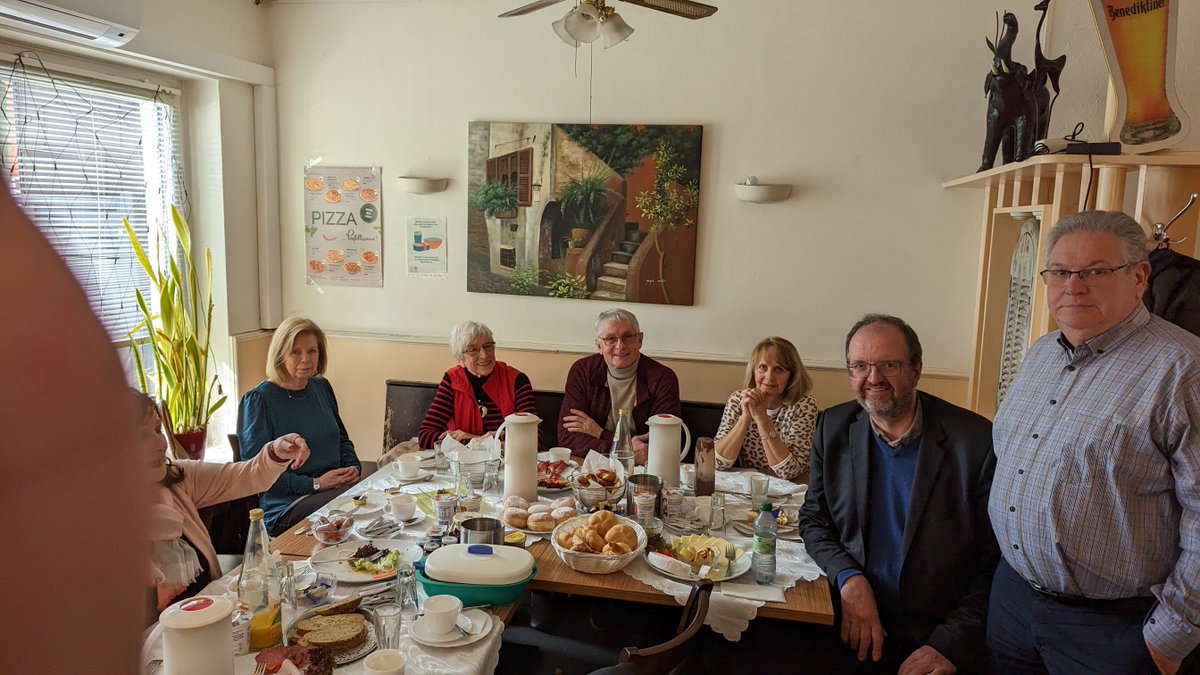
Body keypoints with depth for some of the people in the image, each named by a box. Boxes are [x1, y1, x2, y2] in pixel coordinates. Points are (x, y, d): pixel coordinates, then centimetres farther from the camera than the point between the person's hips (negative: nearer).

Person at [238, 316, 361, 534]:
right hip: (285, 505, -6)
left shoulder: (322, 387, 15)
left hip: (335, 489, 7)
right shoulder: (258, 400, -6)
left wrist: (353, 467, 3)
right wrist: (314, 484, -16)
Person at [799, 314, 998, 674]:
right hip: (855, 630, 2)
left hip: (942, 639, -1)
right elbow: (813, 520, 8)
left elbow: (995, 564, -5)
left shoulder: (977, 441, -10)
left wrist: (948, 646, -11)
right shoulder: (833, 428, 1)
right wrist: (848, 578, -9)